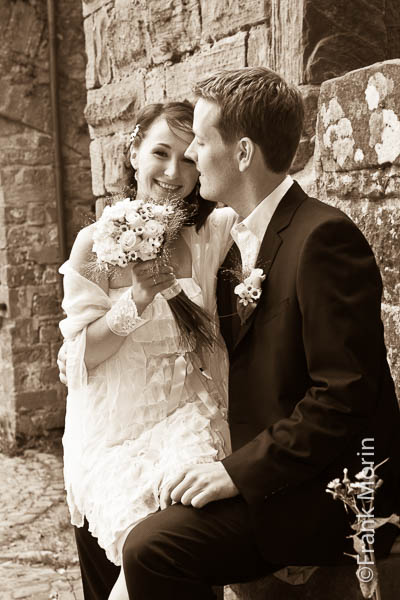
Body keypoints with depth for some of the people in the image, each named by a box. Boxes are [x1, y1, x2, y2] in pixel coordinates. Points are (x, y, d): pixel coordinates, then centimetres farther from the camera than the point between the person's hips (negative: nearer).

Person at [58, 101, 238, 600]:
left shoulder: (217, 233, -1)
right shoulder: (97, 243, -6)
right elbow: (81, 355, -6)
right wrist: (135, 301, -20)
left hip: (186, 420, 1)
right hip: (113, 431, -1)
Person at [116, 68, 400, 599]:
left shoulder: (323, 236, -17)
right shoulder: (239, 240, 12)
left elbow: (346, 394, -21)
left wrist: (240, 471, -21)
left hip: (330, 489, -8)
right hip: (265, 470, 9)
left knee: (153, 550, -23)